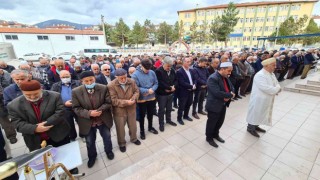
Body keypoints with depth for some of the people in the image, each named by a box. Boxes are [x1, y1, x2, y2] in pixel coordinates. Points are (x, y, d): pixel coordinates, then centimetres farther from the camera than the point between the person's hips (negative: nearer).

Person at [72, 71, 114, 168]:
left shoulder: (103, 88, -13)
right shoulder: (76, 91, -14)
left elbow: (108, 102, -8)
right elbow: (76, 108, -11)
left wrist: (99, 110, -24)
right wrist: (89, 113, -26)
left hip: (103, 120, 0)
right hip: (87, 122, 0)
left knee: (107, 137, 20)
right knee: (90, 142, 21)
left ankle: (109, 151, 50)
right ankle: (92, 156, 49)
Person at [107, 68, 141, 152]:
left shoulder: (132, 81, -8)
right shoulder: (111, 85, -20)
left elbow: (136, 91, 0)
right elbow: (113, 100, -21)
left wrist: (133, 99, -20)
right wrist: (126, 102, -28)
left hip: (131, 109, 4)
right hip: (119, 111, -3)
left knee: (133, 126, 22)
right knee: (120, 129, 15)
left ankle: (134, 138, 50)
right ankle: (121, 144, 41)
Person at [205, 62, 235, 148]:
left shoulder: (225, 77, 5)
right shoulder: (213, 78, -25)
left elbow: (231, 88, 9)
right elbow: (217, 93, -32)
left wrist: (228, 97, -12)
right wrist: (230, 95, -18)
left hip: (223, 105, 9)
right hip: (214, 106, -8)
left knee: (220, 122, 23)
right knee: (211, 123, 11)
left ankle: (215, 134, 46)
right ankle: (209, 138, 33)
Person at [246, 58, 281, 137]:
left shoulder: (272, 74, 6)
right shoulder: (260, 75, -25)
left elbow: (277, 85, 10)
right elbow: (267, 89, -29)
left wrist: (277, 89, -12)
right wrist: (277, 88, -12)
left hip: (267, 100, 9)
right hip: (259, 100, -9)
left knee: (259, 114, 21)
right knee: (255, 114, 8)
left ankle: (255, 126, 40)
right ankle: (250, 128, 26)